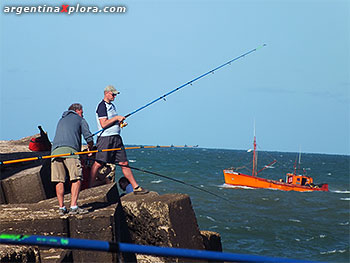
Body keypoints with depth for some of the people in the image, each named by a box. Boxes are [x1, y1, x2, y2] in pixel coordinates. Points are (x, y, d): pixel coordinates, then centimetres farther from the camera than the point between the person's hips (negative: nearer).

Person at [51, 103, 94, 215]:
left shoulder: (61, 120, 34)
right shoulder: (80, 119, 18)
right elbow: (89, 138, 10)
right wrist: (90, 149, 31)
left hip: (55, 150, 5)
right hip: (70, 151, -5)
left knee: (59, 181, 5)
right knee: (76, 179, -4)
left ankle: (61, 207, 3)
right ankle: (73, 206, -14)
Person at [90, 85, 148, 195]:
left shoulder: (112, 105, 20)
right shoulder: (102, 106, -9)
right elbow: (103, 124, -17)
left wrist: (120, 122, 9)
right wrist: (117, 117, -14)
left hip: (116, 138, 9)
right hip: (105, 138, -9)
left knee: (124, 163, 6)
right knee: (98, 163, -8)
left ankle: (136, 187, 6)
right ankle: (90, 187, 0)